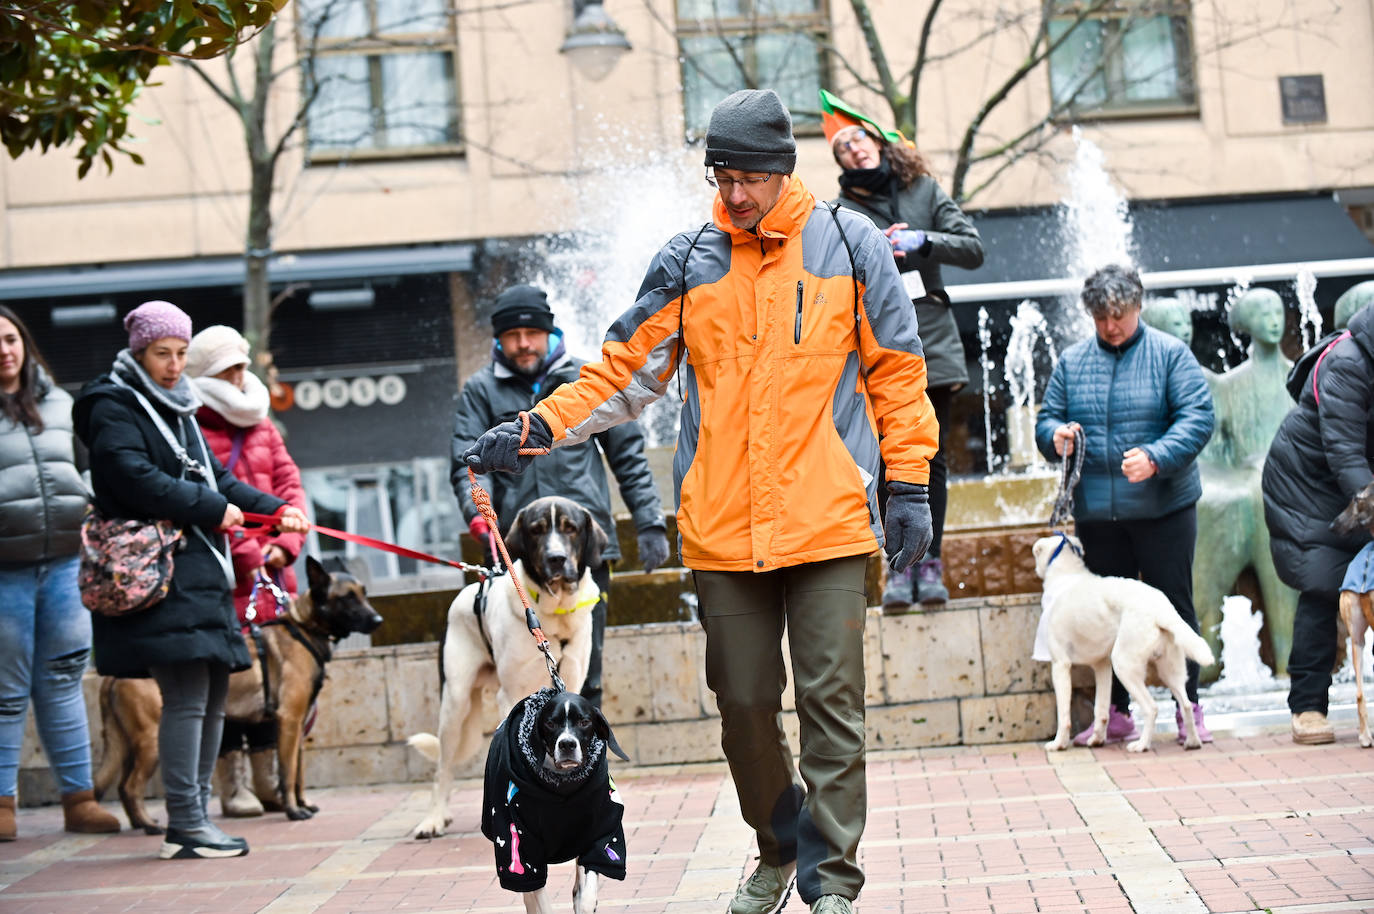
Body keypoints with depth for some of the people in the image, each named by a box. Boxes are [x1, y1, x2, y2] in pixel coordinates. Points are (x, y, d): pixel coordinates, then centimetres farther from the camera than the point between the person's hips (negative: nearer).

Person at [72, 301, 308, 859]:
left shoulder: (176, 409, 22)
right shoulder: (114, 407, -4)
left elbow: (213, 478, 23)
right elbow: (136, 479, -17)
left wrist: (275, 510, 10)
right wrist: (214, 510, -13)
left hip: (199, 569, 9)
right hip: (158, 574, -9)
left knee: (212, 695, 8)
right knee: (187, 695, -13)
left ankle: (194, 817, 15)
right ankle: (184, 827, -11)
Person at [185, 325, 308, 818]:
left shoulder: (261, 425, 19)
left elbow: (289, 483, 13)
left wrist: (284, 542, -2)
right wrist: (249, 553, -13)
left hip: (271, 568, 6)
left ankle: (267, 777, 18)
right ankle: (230, 784, 1)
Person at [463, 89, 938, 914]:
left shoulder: (851, 245, 3)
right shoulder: (689, 263, 8)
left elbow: (897, 372, 6)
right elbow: (626, 369, 10)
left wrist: (908, 486, 2)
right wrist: (540, 428, -1)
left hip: (828, 525, -2)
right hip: (722, 530, 2)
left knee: (830, 701, -3)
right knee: (744, 702, 8)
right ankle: (779, 847, 30)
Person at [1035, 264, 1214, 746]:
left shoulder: (1170, 354, -1)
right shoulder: (1071, 362, 10)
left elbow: (1197, 417, -10)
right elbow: (1046, 418, 12)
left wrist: (1156, 458, -25)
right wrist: (1056, 435, -13)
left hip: (1163, 508, -3)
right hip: (1096, 512, 3)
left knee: (1173, 606, 1)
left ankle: (1189, 707, 11)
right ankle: (1116, 713, 16)